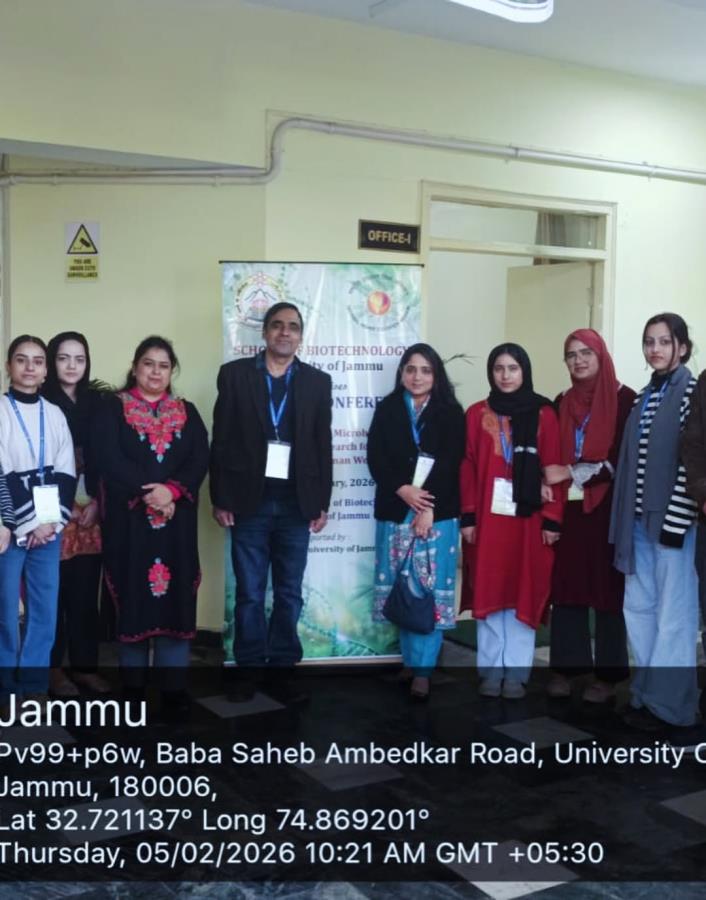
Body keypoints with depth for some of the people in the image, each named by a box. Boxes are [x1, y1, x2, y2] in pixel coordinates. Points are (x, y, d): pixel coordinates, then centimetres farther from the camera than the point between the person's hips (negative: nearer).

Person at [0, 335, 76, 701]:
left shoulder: (55, 414, 10)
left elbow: (66, 473, 7)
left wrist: (52, 521, -5)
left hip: (49, 526, 3)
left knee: (45, 608, 4)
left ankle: (34, 685, 15)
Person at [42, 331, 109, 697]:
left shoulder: (95, 401, 11)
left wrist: (96, 501, 1)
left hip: (89, 510, 4)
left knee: (85, 591, 7)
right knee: (53, 590, -1)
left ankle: (84, 664, 17)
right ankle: (52, 667, 12)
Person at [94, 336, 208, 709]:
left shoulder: (186, 412, 13)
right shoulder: (113, 407, 4)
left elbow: (200, 459, 1)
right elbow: (109, 458, -9)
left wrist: (172, 490, -16)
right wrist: (147, 492, -18)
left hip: (176, 520, 2)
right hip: (129, 518, -2)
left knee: (175, 597, 1)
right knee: (133, 597, 1)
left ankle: (174, 686, 7)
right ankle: (133, 686, 11)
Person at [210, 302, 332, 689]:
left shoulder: (317, 381, 7)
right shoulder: (234, 374, 2)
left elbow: (323, 447, 7)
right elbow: (221, 441, 0)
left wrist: (322, 503, 3)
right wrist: (220, 499, -4)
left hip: (296, 502, 2)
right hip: (250, 499, -1)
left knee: (289, 593, 8)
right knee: (249, 593, 4)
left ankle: (284, 665, 18)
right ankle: (250, 669, 15)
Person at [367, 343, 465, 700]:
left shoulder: (451, 412, 4)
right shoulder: (387, 409, 9)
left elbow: (451, 464, -4)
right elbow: (375, 458, 2)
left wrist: (429, 508, -12)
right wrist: (403, 490, -13)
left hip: (438, 513, -2)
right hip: (395, 512, 2)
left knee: (429, 590, -4)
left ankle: (422, 670, -1)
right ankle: (411, 661, 16)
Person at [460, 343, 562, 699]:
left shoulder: (544, 415, 2)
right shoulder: (476, 414, 5)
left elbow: (553, 468, 0)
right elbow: (467, 468, 2)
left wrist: (552, 519, -5)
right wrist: (467, 516, -4)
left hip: (529, 517, -1)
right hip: (488, 516, 1)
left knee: (525, 593, 4)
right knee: (488, 593, 6)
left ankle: (517, 672, 15)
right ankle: (491, 670, 17)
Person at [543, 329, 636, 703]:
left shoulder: (624, 399, -3)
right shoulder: (562, 403, 13)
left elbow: (624, 457, -10)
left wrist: (570, 472, -11)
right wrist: (553, 480, -4)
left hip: (607, 508, -4)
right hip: (568, 508, 4)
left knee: (607, 587, 1)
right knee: (566, 587, 4)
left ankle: (608, 673, 9)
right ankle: (565, 667, 13)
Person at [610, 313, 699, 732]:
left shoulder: (692, 392, -7)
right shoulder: (645, 396, 15)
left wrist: (674, 520, -17)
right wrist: (628, 519, 11)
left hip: (674, 520, -7)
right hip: (641, 519, 7)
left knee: (674, 613, 1)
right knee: (639, 608, 11)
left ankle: (669, 703, 10)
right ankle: (647, 693, 22)